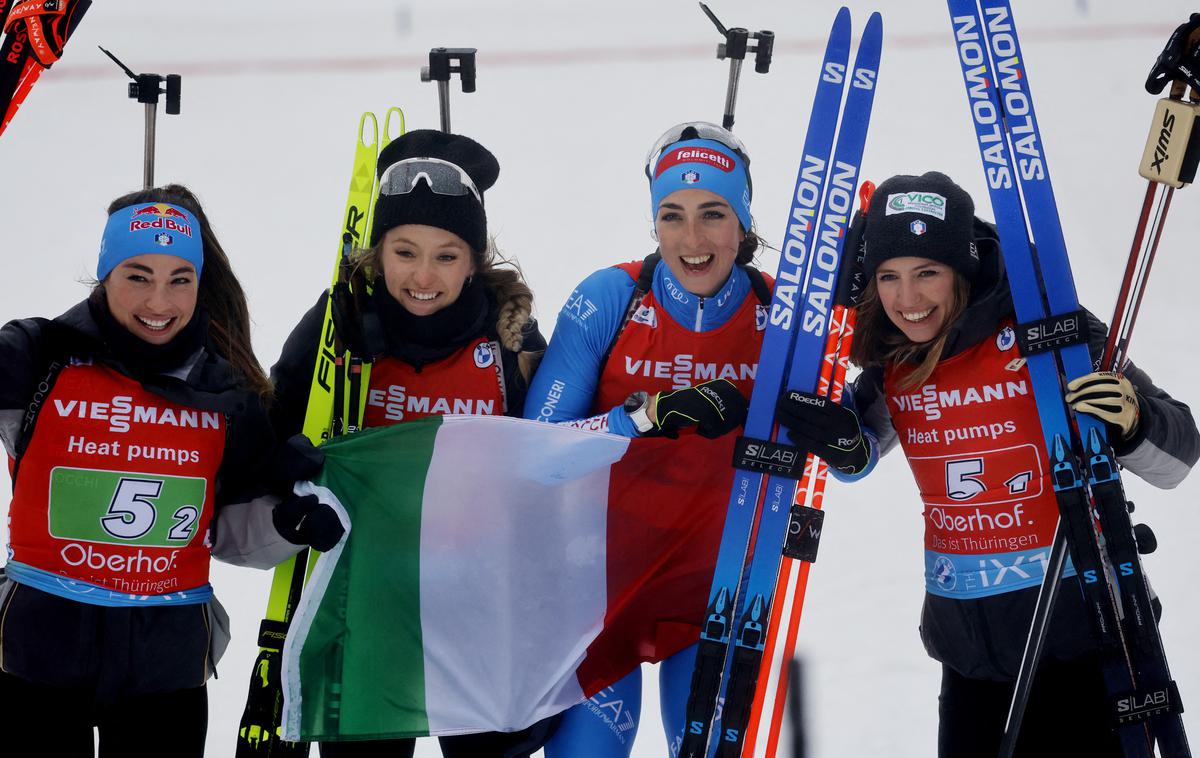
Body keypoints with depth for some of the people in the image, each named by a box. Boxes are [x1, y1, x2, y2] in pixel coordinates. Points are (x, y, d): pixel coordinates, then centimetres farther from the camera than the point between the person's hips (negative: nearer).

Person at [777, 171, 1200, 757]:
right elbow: (862, 452, 20)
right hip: (967, 637, 5)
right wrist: (843, 444, -3)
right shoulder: (887, 359, -1)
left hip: (1074, 622, -5)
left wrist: (1131, 422, -33)